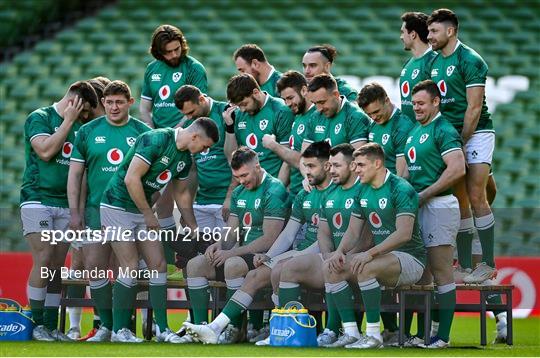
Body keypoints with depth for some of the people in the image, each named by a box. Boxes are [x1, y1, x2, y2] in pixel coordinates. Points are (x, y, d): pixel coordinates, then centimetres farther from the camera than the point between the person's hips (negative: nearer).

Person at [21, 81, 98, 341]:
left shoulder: (80, 126, 16)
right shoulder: (39, 118, -1)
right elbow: (45, 151, -16)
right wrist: (68, 121, -9)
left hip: (65, 204, 6)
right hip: (37, 199, -6)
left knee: (57, 267, 3)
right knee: (43, 261, -14)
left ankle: (51, 326, 5)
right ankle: (37, 325, -10)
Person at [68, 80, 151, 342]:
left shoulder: (142, 132, 2)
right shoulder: (88, 132, 5)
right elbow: (75, 173, 7)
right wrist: (74, 212, 1)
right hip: (96, 210, 2)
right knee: (94, 268, -3)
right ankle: (106, 326, 7)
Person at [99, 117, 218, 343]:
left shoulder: (185, 158, 5)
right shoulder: (156, 140, -22)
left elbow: (182, 193, 21)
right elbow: (131, 179, -26)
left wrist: (193, 227, 24)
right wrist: (149, 214, -17)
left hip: (142, 210, 8)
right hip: (117, 205, -8)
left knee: (158, 265, 2)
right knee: (130, 269, -11)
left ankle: (162, 328, 8)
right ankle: (119, 331, -2)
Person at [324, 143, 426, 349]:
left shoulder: (401, 189, -15)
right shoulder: (362, 192, 11)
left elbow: (404, 234, -25)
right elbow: (353, 232, 13)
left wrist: (370, 253, -32)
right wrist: (340, 251, -9)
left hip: (410, 258, -8)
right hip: (383, 257, 8)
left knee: (364, 267, -35)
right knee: (332, 268, -9)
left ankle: (373, 335, -29)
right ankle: (351, 333, -10)